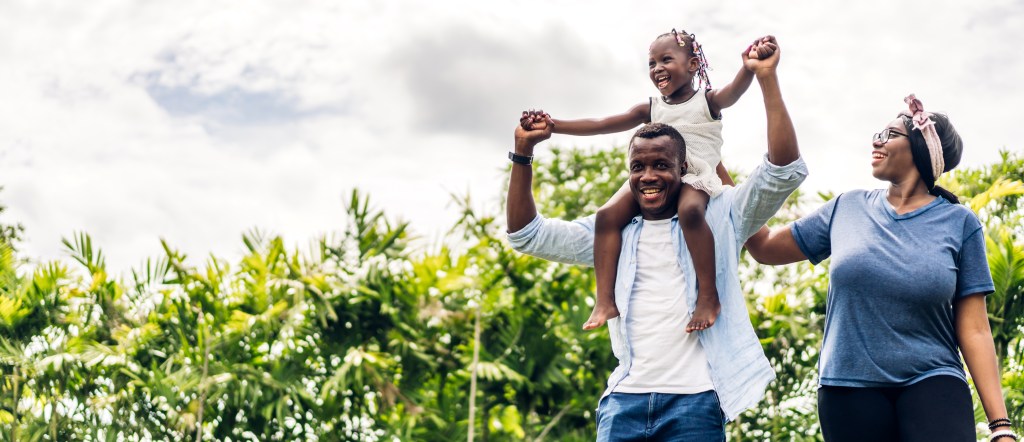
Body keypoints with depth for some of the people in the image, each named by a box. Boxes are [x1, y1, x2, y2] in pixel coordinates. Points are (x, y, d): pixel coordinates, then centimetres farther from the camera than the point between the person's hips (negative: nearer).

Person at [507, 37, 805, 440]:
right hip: (624, 399, 3)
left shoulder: (718, 217, 7)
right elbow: (527, 236, 15)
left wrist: (767, 78, -10)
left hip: (696, 400, -3)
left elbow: (784, 173, -4)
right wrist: (523, 152, 4)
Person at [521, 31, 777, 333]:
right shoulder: (651, 109, 16)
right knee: (608, 214, -19)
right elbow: (600, 125, 12)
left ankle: (709, 296, -34)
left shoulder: (707, 101, 5)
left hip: (696, 178, -5)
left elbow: (733, 92, -17)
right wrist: (553, 125, 1)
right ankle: (605, 301, -24)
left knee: (689, 210, -39)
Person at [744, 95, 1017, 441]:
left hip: (932, 385, -2)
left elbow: (974, 330, -1)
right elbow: (764, 248, 15)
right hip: (849, 388, 3)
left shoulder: (959, 223, 1)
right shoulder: (846, 209, 9)